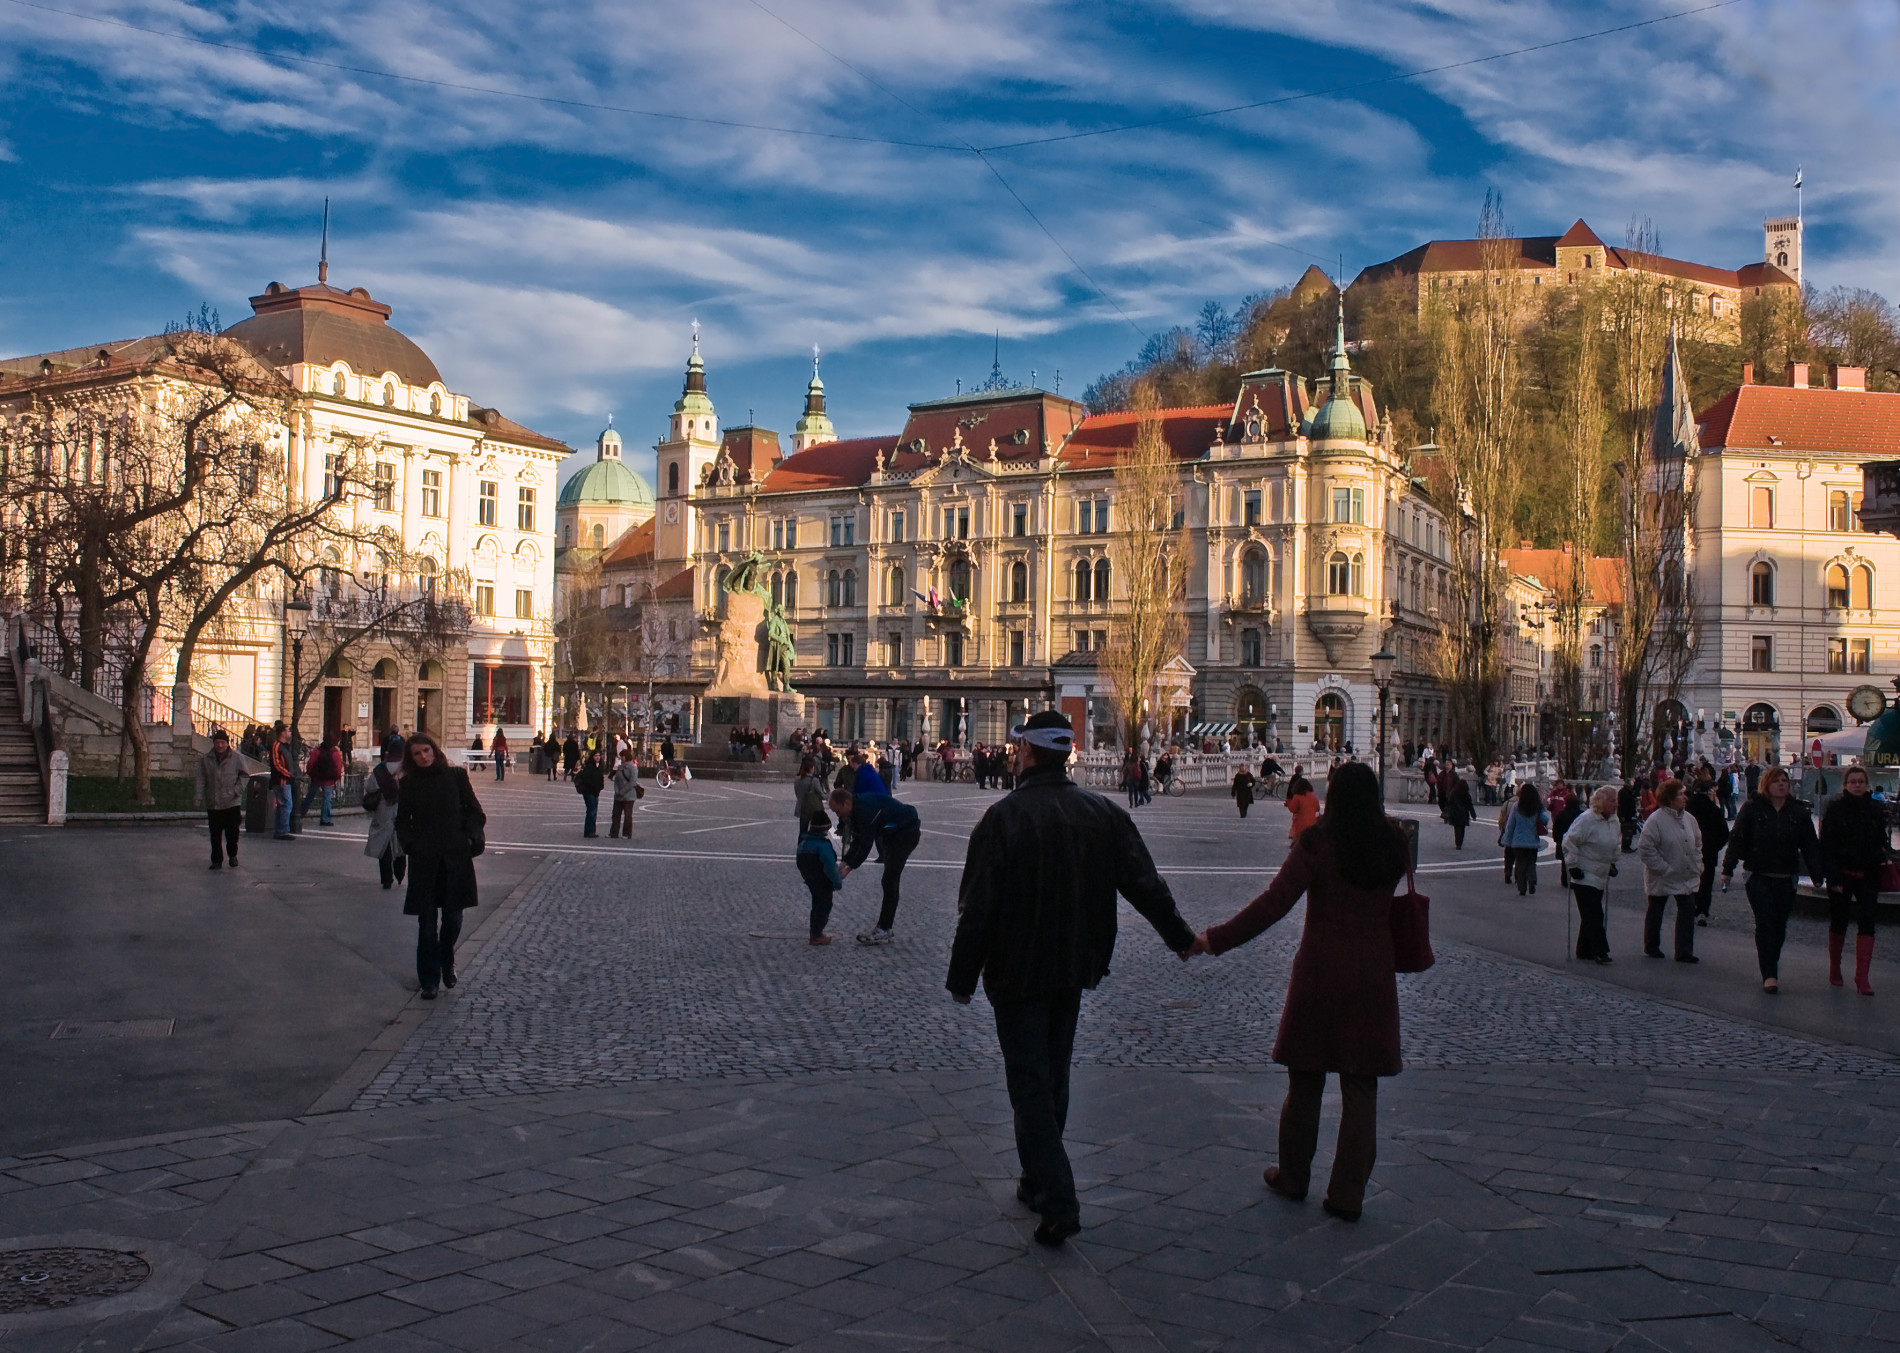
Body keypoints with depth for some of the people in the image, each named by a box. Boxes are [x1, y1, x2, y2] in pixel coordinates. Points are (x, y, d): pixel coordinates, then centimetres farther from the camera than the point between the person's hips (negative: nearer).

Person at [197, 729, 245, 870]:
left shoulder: (236, 758, 0)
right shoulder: (206, 759, 5)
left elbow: (244, 776, 5)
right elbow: (201, 779, 6)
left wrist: (237, 791, -7)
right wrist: (199, 796, -4)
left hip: (232, 803, -2)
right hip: (213, 804, 2)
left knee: (232, 832, 1)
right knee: (215, 834, 4)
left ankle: (233, 855, 26)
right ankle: (217, 860, 13)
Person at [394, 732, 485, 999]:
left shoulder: (455, 776, 4)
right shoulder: (408, 784, 6)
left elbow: (474, 811, 7)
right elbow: (402, 821, 12)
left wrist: (473, 837, -8)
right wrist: (409, 843, -5)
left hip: (456, 858, 0)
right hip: (424, 861, 0)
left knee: (453, 917, 6)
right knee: (427, 922, -1)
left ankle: (446, 962, 33)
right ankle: (429, 980, 6)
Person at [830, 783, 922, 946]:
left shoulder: (865, 810, -29)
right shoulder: (856, 809, 3)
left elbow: (866, 844, -27)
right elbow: (857, 842, 7)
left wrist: (850, 867, -19)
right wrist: (845, 862, -5)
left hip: (907, 832, -11)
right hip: (894, 833, 11)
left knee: (890, 880, -12)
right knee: (889, 880, 13)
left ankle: (883, 931, -11)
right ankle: (884, 927, 19)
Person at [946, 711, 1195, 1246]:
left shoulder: (1004, 817, -17)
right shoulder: (1104, 813, -1)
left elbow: (977, 909, -17)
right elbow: (1145, 885, 4)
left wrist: (962, 977, -7)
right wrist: (1180, 937, 19)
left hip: (1017, 974, -5)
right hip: (1075, 968, 6)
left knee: (1029, 1084, -1)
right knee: (1053, 1077, 19)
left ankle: (1058, 1205, -7)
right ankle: (1040, 1182, 31)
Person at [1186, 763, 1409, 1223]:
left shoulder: (1318, 844, -11)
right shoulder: (1394, 846, 0)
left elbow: (1274, 903, -17)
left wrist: (1214, 939, -15)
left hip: (1320, 975, -2)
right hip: (1374, 980, 3)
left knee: (1305, 1081, 12)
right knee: (1360, 1090, 7)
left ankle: (1293, 1177, 25)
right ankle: (1348, 1193, 9)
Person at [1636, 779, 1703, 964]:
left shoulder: (1688, 818, 3)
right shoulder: (1656, 820, -18)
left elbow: (1697, 843, 16)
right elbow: (1645, 849, -19)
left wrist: (1697, 865, 7)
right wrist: (1663, 868, -19)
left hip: (1687, 878, 5)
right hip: (1662, 879, -5)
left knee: (1688, 911, -1)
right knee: (1655, 912, 12)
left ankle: (1684, 952, 5)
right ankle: (1651, 947, 29)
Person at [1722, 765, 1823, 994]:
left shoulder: (1799, 812, 7)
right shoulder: (1752, 808, -2)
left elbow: (1810, 846, 8)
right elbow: (1737, 839, -1)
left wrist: (1817, 875, -1)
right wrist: (1728, 869, -6)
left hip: (1785, 879, 3)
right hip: (1758, 877, -3)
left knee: (1779, 926, 5)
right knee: (1766, 922, -11)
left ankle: (1770, 969, 21)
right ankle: (1769, 974, -11)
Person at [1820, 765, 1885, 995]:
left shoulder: (1876, 811, 5)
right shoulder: (1835, 810, -5)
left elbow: (1881, 844, 13)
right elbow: (1827, 847, -8)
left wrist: (1881, 865, 0)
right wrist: (1834, 878, -13)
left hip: (1867, 876, 2)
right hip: (1842, 876, -2)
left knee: (1866, 923, -7)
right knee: (1838, 922, 9)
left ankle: (1862, 978, -8)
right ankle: (1834, 970, 25)